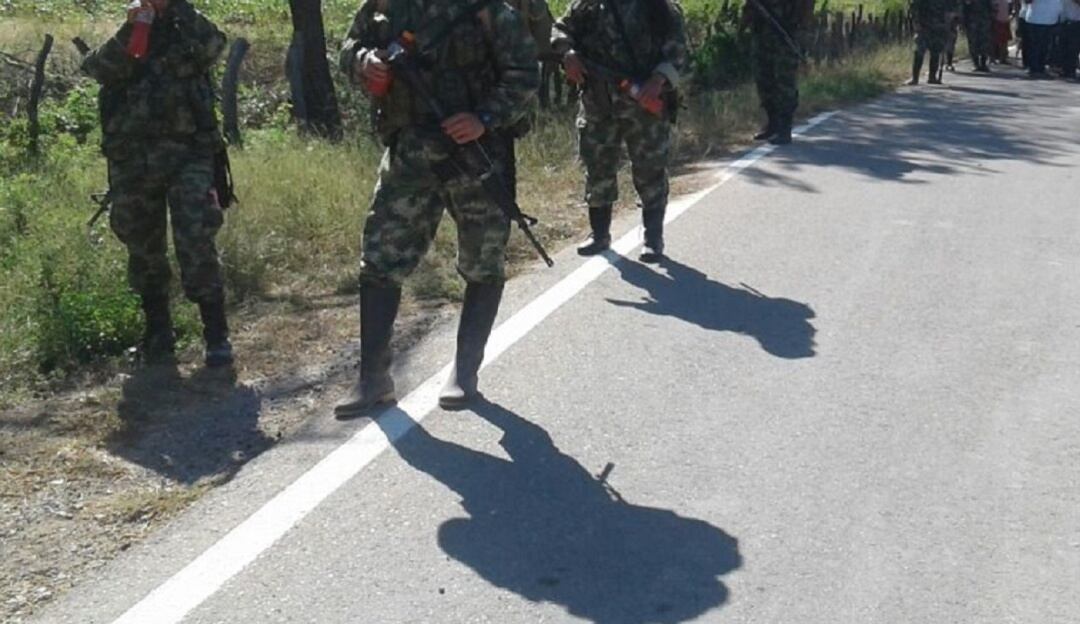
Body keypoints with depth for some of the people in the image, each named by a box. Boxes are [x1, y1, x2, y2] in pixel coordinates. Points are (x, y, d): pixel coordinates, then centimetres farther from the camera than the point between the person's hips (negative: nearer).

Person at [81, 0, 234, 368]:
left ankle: (217, 336, -7)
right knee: (144, 250, 9)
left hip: (187, 154, -3)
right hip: (132, 160, 3)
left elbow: (213, 46, -14)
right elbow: (97, 69, -4)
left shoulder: (188, 32, 10)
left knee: (197, 245, -13)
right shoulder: (125, 37, 16)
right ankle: (157, 333, 23)